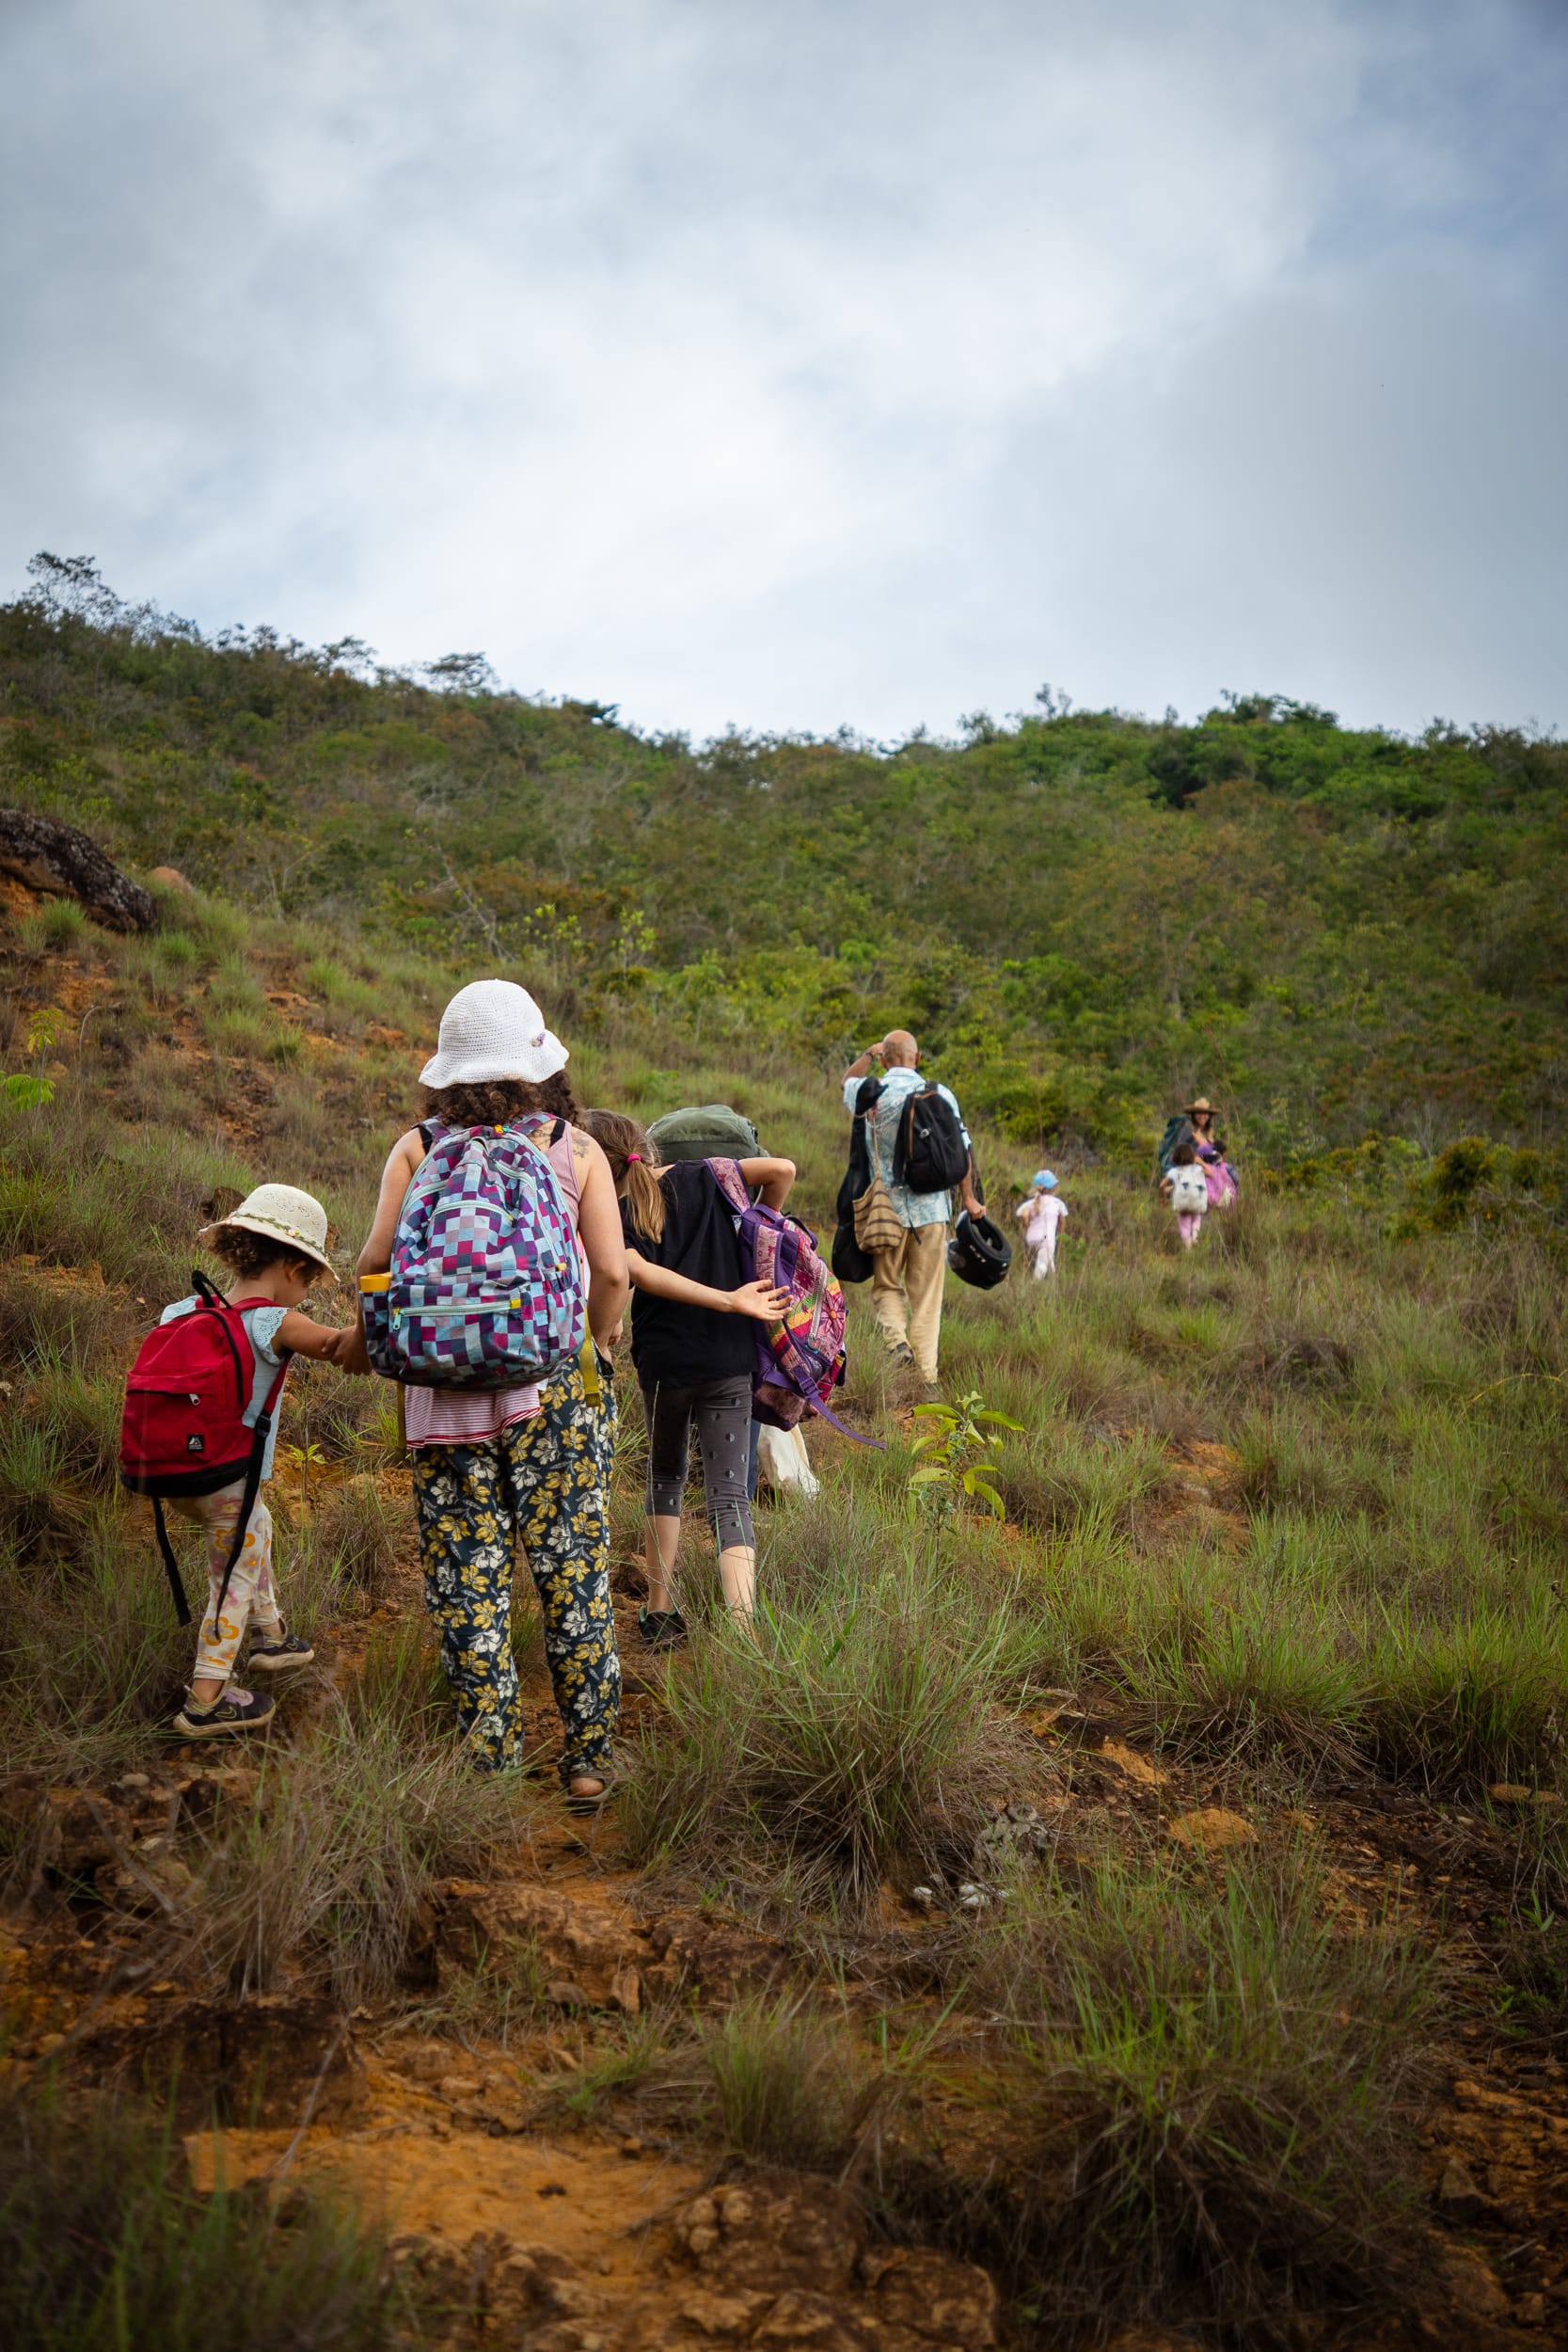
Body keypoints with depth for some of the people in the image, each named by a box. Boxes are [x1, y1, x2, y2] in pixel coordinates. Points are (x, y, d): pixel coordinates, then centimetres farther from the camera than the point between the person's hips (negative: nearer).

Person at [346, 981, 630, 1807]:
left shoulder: (417, 1149, 2)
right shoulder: (576, 1150, 1)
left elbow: (377, 1260, -7)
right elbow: (612, 1272, -6)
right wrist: (598, 1346, 11)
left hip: (445, 1384, 1)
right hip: (555, 1377, 0)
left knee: (468, 1579, 9)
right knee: (571, 1567, 10)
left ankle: (490, 1762, 14)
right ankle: (586, 1756, 17)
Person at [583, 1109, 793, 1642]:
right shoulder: (700, 1177, 3)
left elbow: (641, 1273, -20)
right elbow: (782, 1169, -5)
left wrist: (732, 1301, -19)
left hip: (663, 1362, -1)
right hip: (730, 1361, 1)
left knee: (665, 1477, 23)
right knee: (729, 1494, 1)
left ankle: (661, 1610, 23)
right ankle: (742, 1626, -14)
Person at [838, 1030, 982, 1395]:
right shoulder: (942, 1095, -1)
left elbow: (847, 1081, 22)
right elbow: (961, 1149, -1)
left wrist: (868, 1054, 31)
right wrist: (968, 1199, 7)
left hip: (888, 1208, -1)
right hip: (933, 1208, 1)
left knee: (886, 1286, 14)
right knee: (927, 1297, 7)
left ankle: (896, 1339, -13)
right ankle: (926, 1376, 4)